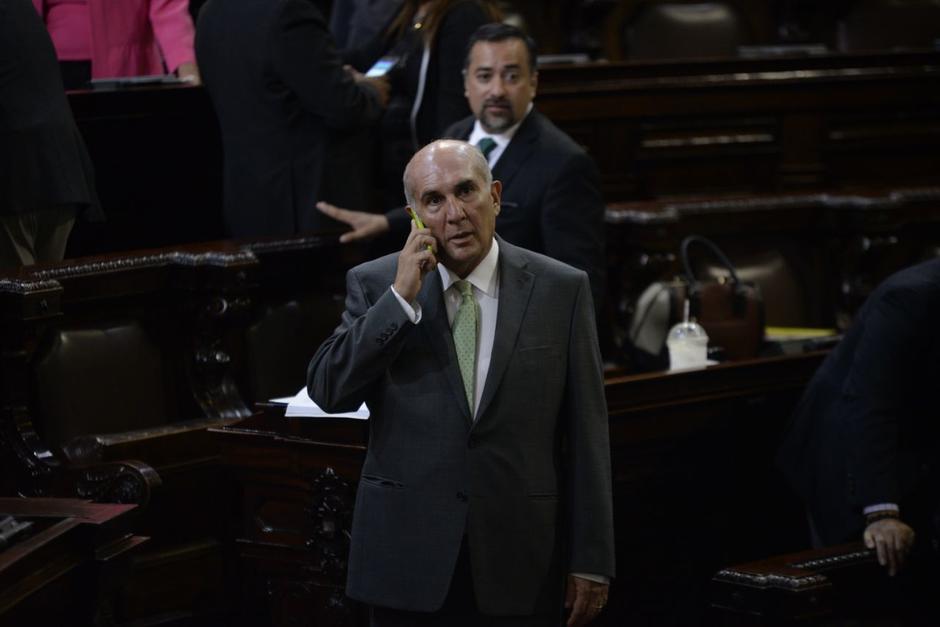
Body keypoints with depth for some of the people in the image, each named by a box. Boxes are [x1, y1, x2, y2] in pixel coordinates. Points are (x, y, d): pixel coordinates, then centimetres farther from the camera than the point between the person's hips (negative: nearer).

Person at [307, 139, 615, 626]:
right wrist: (401, 298, -15)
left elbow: (586, 433, 0)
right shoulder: (375, 285, 2)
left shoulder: (561, 289, -1)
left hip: (521, 564, 0)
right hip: (408, 556, 0)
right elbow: (327, 391, -9)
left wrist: (591, 560, -2)